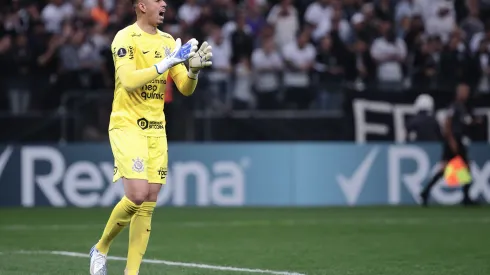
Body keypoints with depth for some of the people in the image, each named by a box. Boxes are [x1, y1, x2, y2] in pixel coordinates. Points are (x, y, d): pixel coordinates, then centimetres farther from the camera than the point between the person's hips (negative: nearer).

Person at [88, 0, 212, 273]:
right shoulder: (125, 38, -9)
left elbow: (186, 89, 10)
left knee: (148, 206, 2)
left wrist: (194, 69, -10)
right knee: (137, 195, -18)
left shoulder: (168, 42, 11)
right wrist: (167, 62, -24)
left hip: (156, 129, 6)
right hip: (127, 126, -6)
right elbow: (129, 81, -23)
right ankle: (101, 249, 5)